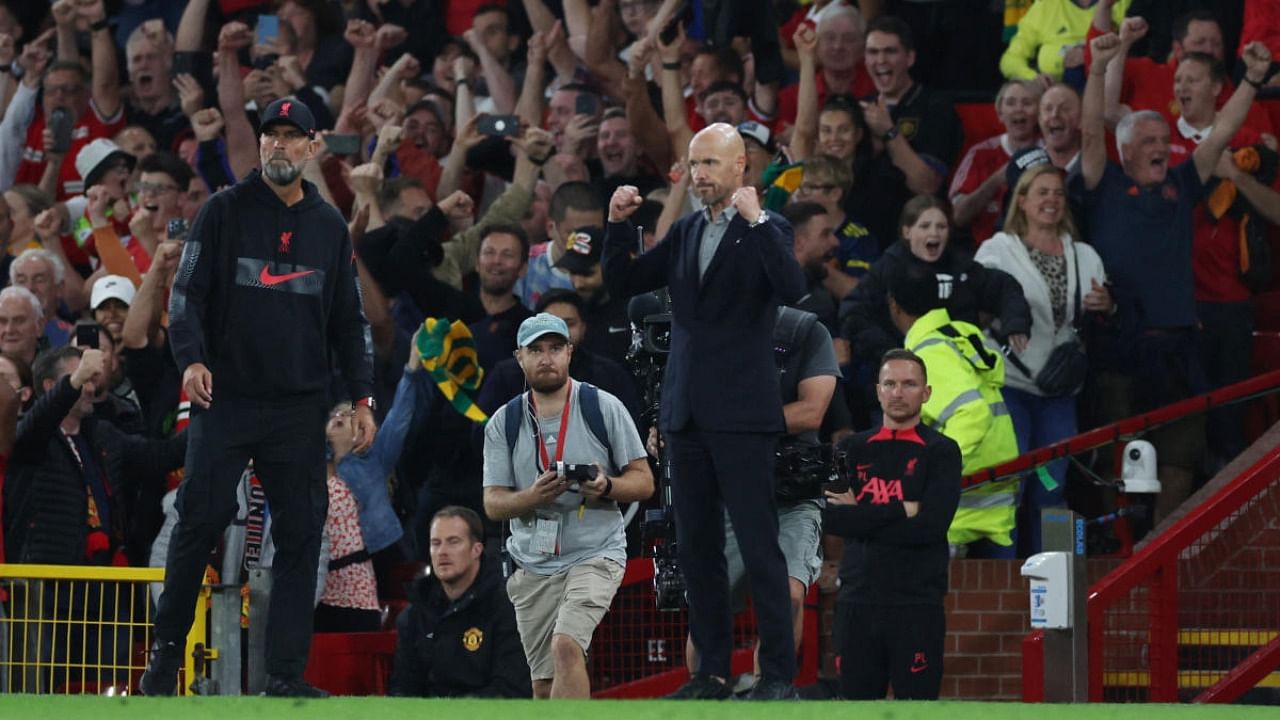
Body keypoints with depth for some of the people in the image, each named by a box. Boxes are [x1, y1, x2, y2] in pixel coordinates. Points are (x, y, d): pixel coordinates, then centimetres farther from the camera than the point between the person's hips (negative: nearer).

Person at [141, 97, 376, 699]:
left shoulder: (329, 227, 13)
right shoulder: (225, 212, 4)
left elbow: (349, 318, 16)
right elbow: (188, 292, -1)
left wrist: (362, 397, 8)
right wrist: (191, 358, -17)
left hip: (300, 408, 3)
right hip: (225, 398, -3)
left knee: (300, 536, -1)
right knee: (200, 523, -7)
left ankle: (286, 675, 2)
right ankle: (166, 651, 6)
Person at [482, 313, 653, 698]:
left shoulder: (605, 408, -1)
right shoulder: (503, 423, 5)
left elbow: (644, 481, 1)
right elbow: (493, 504, 1)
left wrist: (606, 487, -21)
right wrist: (533, 496, -21)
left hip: (595, 555, -3)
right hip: (532, 563, 4)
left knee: (566, 647, -26)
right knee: (544, 682, 5)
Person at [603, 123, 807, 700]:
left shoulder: (765, 230, -4)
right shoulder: (685, 233, 14)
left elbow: (792, 289, -21)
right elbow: (622, 283, 15)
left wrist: (754, 220, -25)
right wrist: (618, 223, 2)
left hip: (741, 413, -6)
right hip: (688, 410, 6)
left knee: (759, 544, -7)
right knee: (696, 546, 8)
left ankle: (778, 673, -4)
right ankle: (712, 670, 14)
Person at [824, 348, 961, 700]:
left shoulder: (941, 452, 4)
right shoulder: (852, 449, 13)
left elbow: (931, 525, -11)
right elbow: (829, 517, -3)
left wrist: (861, 517, -6)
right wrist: (900, 511, -9)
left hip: (917, 604, -3)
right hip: (857, 601, 3)